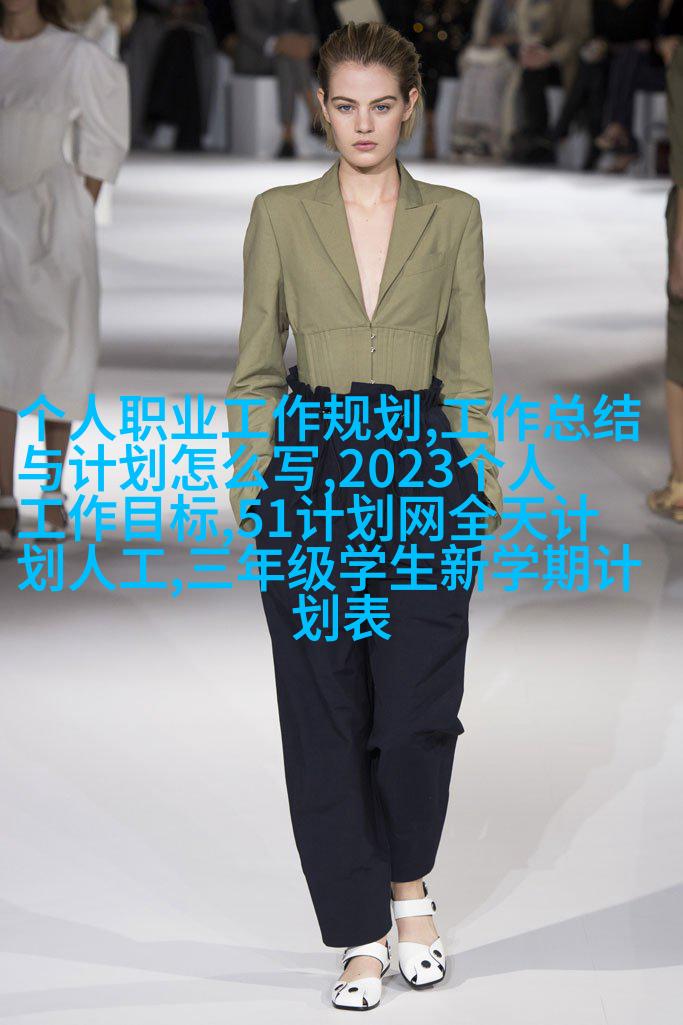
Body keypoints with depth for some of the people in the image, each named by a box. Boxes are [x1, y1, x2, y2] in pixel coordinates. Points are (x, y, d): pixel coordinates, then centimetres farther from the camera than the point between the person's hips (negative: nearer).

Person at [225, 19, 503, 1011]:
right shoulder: (281, 214, 5)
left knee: (419, 713, -4)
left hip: (423, 464, 0)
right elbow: (256, 365, 7)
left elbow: (468, 365, 8)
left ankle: (409, 889, 24)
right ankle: (362, 938, 12)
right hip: (313, 473, 0)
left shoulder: (453, 215, 6)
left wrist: (482, 482, 2)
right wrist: (250, 483, 1)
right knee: (324, 716, 1)